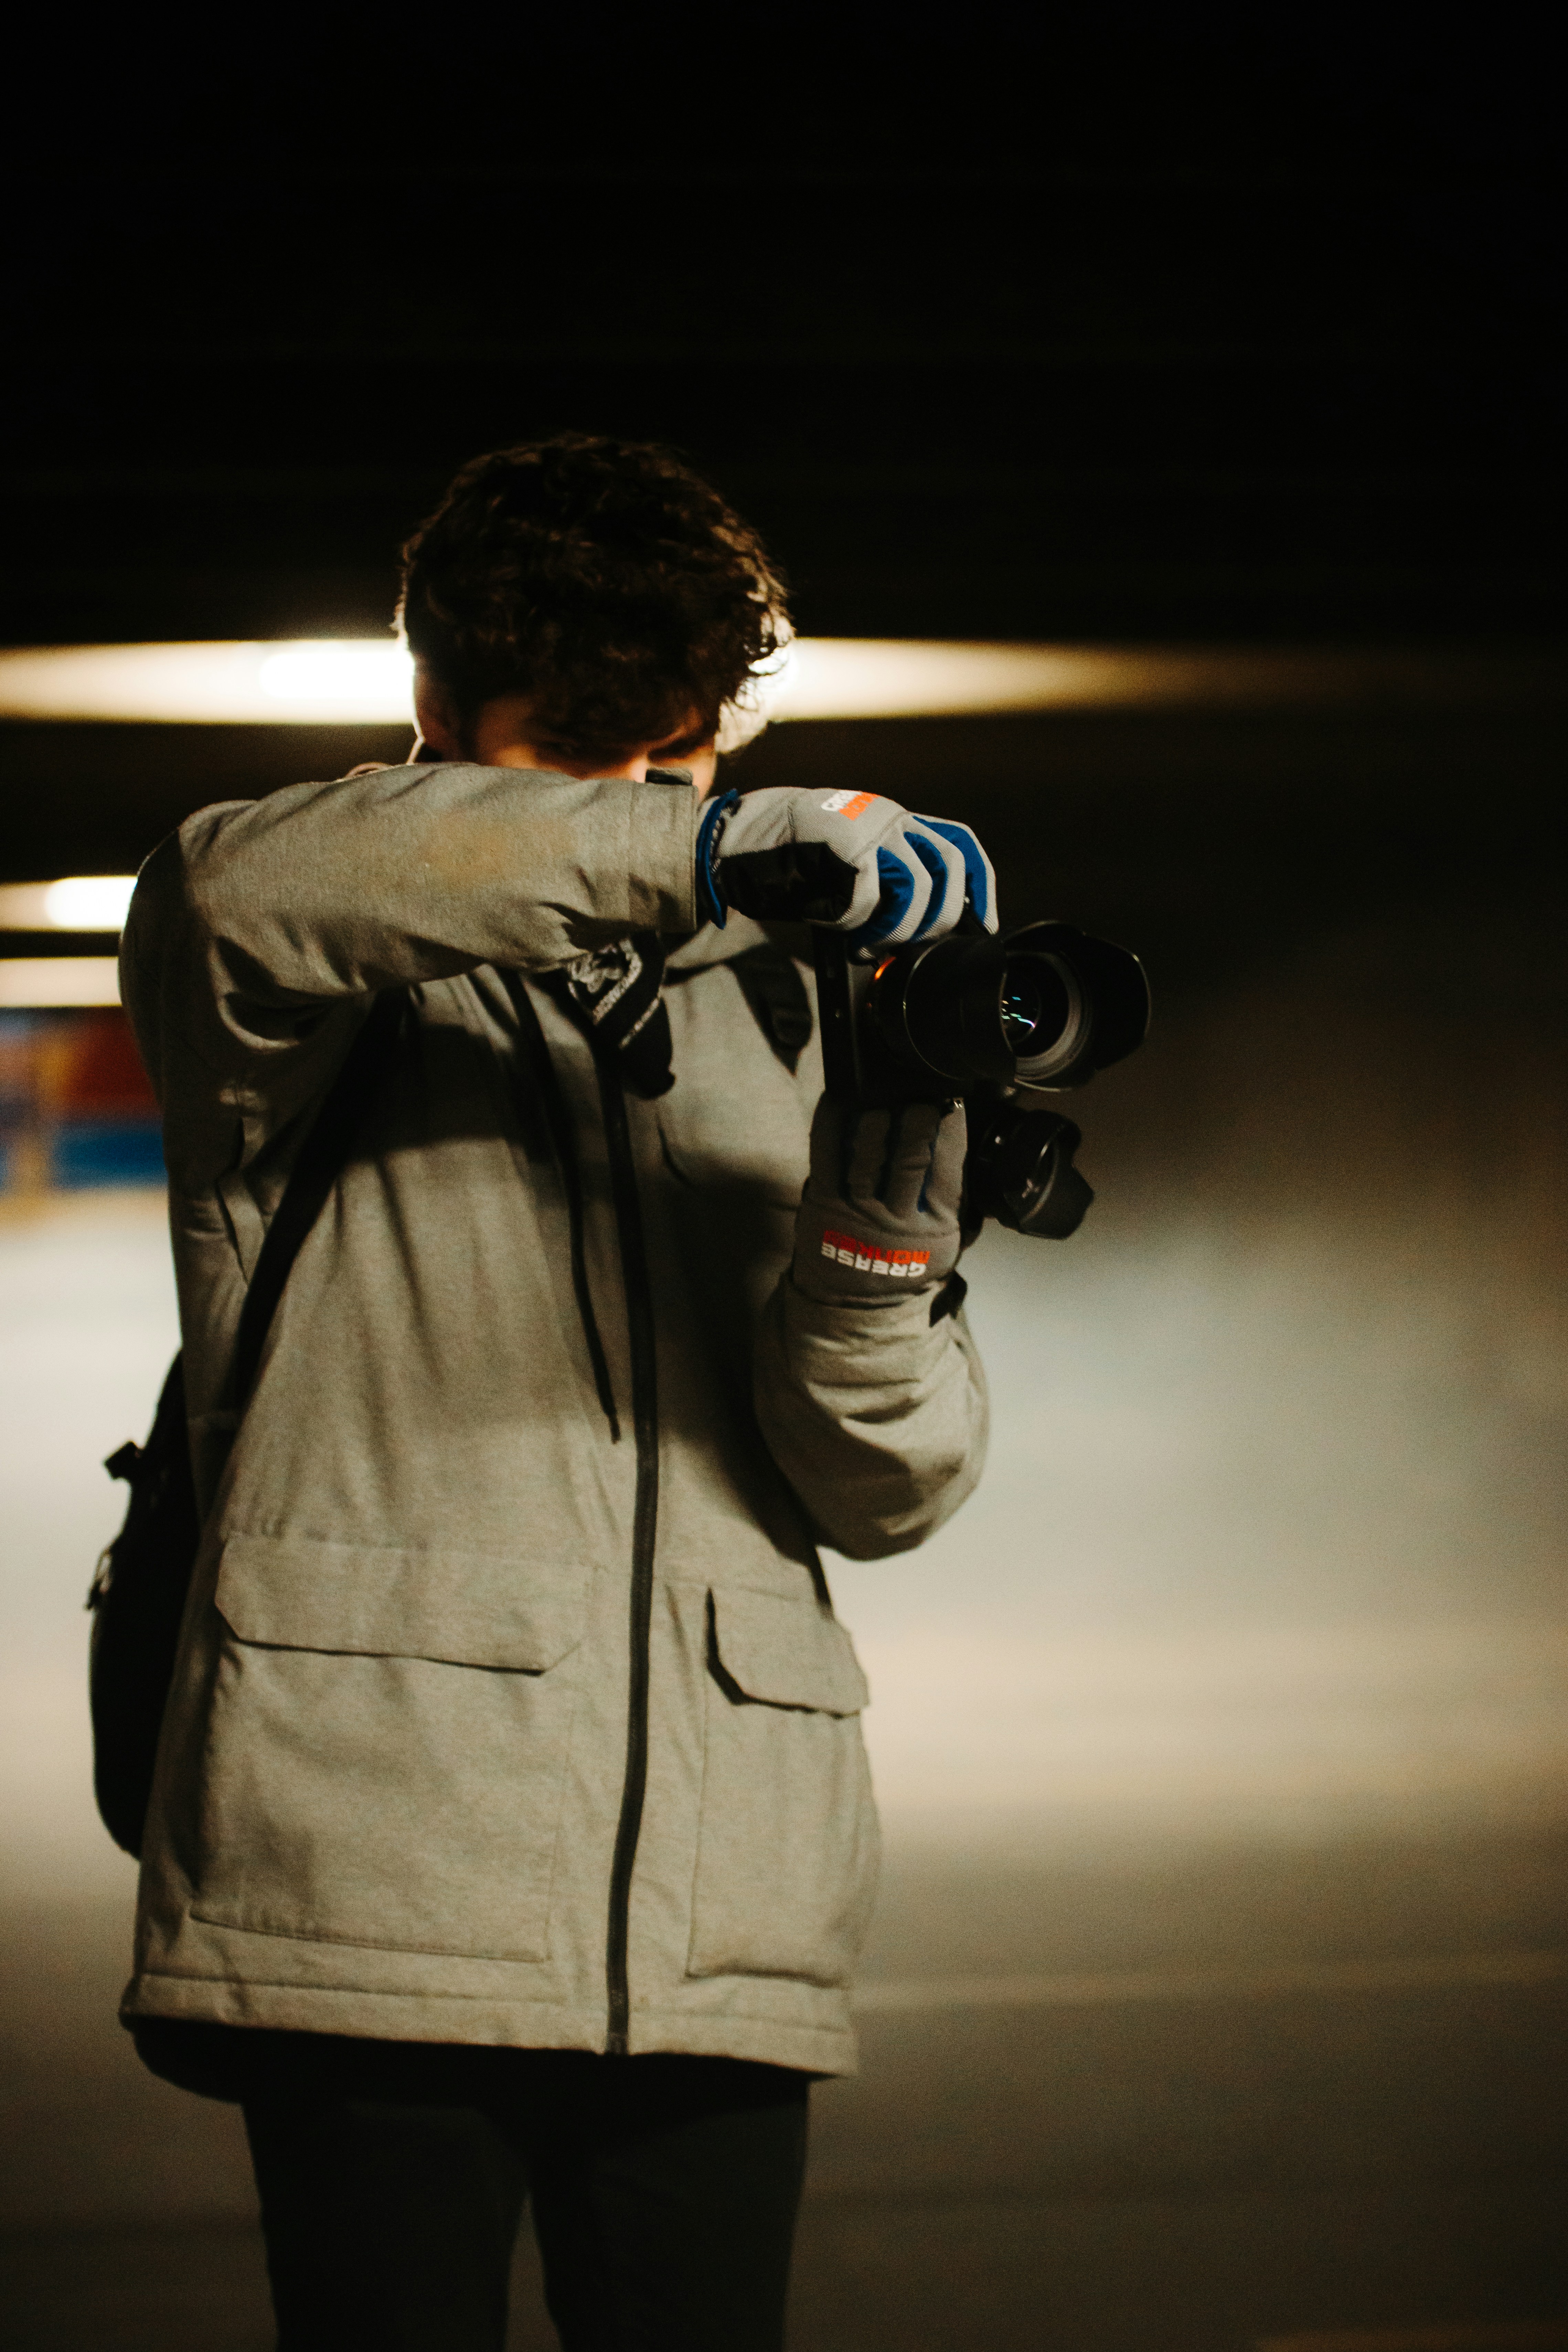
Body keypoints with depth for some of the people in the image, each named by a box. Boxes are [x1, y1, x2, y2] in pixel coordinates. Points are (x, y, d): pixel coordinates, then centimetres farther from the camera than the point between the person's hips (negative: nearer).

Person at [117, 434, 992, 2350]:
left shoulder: (765, 1021, 20)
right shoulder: (326, 986, 8)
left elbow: (889, 1490, 12)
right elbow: (235, 893, -20)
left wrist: (884, 1220, -9)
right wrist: (726, 848, -25)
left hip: (712, 1917, 4)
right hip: (380, 1882, -4)